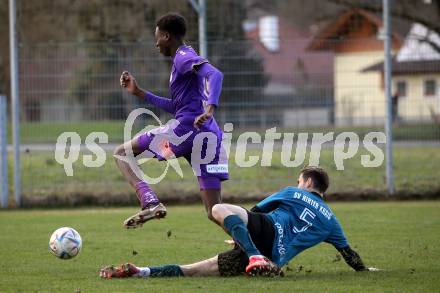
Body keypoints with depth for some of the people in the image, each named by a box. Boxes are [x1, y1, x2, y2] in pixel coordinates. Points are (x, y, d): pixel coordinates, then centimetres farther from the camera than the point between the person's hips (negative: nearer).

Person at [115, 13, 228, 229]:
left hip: (186, 129, -9)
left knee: (121, 153, 5)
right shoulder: (183, 60, 28)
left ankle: (150, 203, -17)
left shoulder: (183, 57, -1)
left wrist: (209, 109, -34)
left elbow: (215, 75, -21)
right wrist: (140, 93, 35)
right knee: (214, 213, 6)